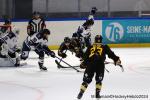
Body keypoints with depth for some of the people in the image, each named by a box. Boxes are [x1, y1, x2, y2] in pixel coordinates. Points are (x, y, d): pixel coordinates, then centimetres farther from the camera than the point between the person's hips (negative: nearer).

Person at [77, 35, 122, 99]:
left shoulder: (90, 47, 19)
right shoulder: (104, 47, 14)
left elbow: (85, 56, 18)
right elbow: (111, 54, 11)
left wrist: (83, 64, 28)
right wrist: (117, 60, 17)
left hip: (90, 64, 1)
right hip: (100, 65, -1)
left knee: (86, 79, 9)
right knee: (99, 79, 17)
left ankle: (80, 93, 2)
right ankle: (97, 94, 13)